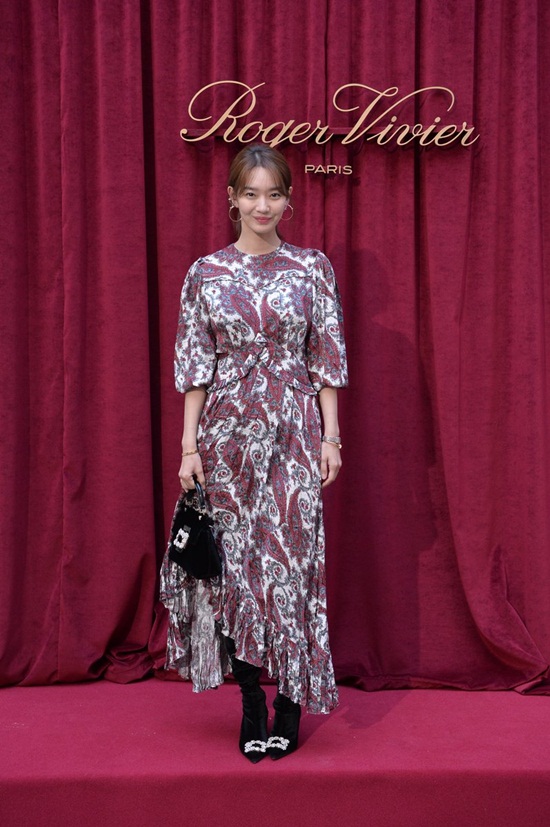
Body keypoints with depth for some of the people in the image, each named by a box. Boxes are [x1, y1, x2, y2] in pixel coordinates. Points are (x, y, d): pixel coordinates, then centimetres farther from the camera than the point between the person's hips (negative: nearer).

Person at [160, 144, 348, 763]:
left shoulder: (313, 269, 3)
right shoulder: (205, 275, 4)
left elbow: (327, 361, 3)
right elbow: (195, 367, 4)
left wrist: (331, 436, -2)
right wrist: (189, 445, -1)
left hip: (293, 432, -1)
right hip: (227, 433, 1)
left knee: (291, 559, 0)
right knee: (232, 561, 4)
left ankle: (291, 700, 14)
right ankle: (251, 700, 18)